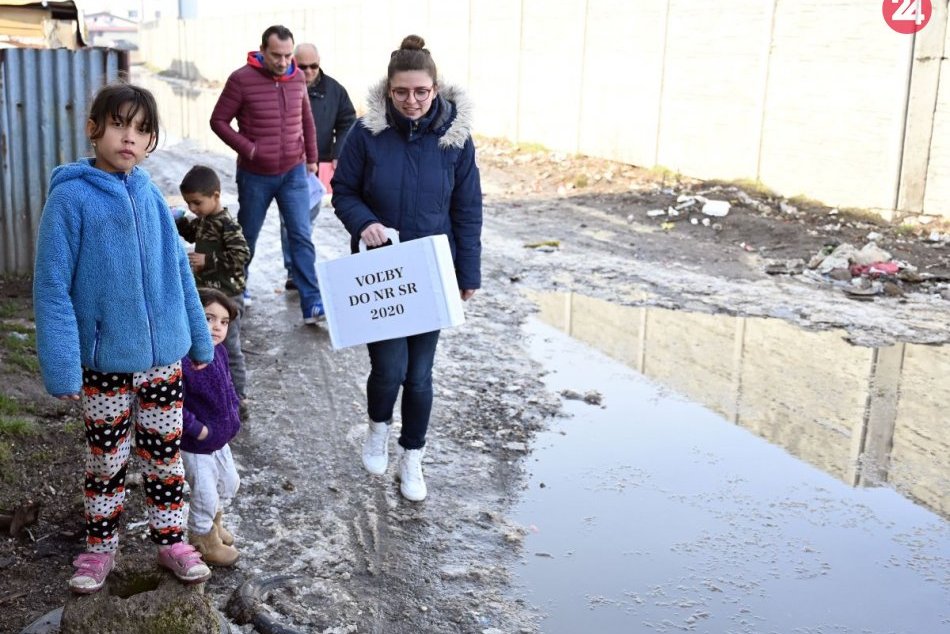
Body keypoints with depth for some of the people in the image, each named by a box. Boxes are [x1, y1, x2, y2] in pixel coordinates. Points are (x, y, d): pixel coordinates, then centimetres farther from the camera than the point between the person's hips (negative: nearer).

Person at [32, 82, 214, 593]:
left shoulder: (149, 195, -1)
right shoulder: (70, 197, -13)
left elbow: (177, 269, 7)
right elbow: (52, 287, -13)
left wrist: (199, 339, 11)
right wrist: (62, 368, -16)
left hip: (163, 355, 3)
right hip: (105, 361, -3)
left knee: (165, 454, 13)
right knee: (106, 460, 12)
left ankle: (170, 541, 30)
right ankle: (99, 549, 30)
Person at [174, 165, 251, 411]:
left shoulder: (227, 225, -21)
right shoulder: (204, 219, 6)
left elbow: (241, 255, -26)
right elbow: (193, 233, 26)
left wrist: (208, 260, -26)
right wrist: (178, 222, 8)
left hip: (226, 297, -9)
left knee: (229, 348, 0)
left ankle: (238, 396, 11)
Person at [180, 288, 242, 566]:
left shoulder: (220, 352, -2)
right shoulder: (182, 361, -30)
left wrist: (233, 414, 5)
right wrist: (195, 427, -26)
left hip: (220, 439, 9)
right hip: (194, 445, -9)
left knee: (229, 483, 25)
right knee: (205, 494, 5)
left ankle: (212, 519, 52)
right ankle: (204, 538, 31)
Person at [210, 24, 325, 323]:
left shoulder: (297, 78, 1)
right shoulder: (241, 80, -12)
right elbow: (219, 121, -7)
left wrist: (311, 158, 15)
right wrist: (248, 148, -17)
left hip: (293, 173, 2)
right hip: (255, 175, -2)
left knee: (301, 237, -5)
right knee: (247, 236, 14)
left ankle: (312, 304, -5)